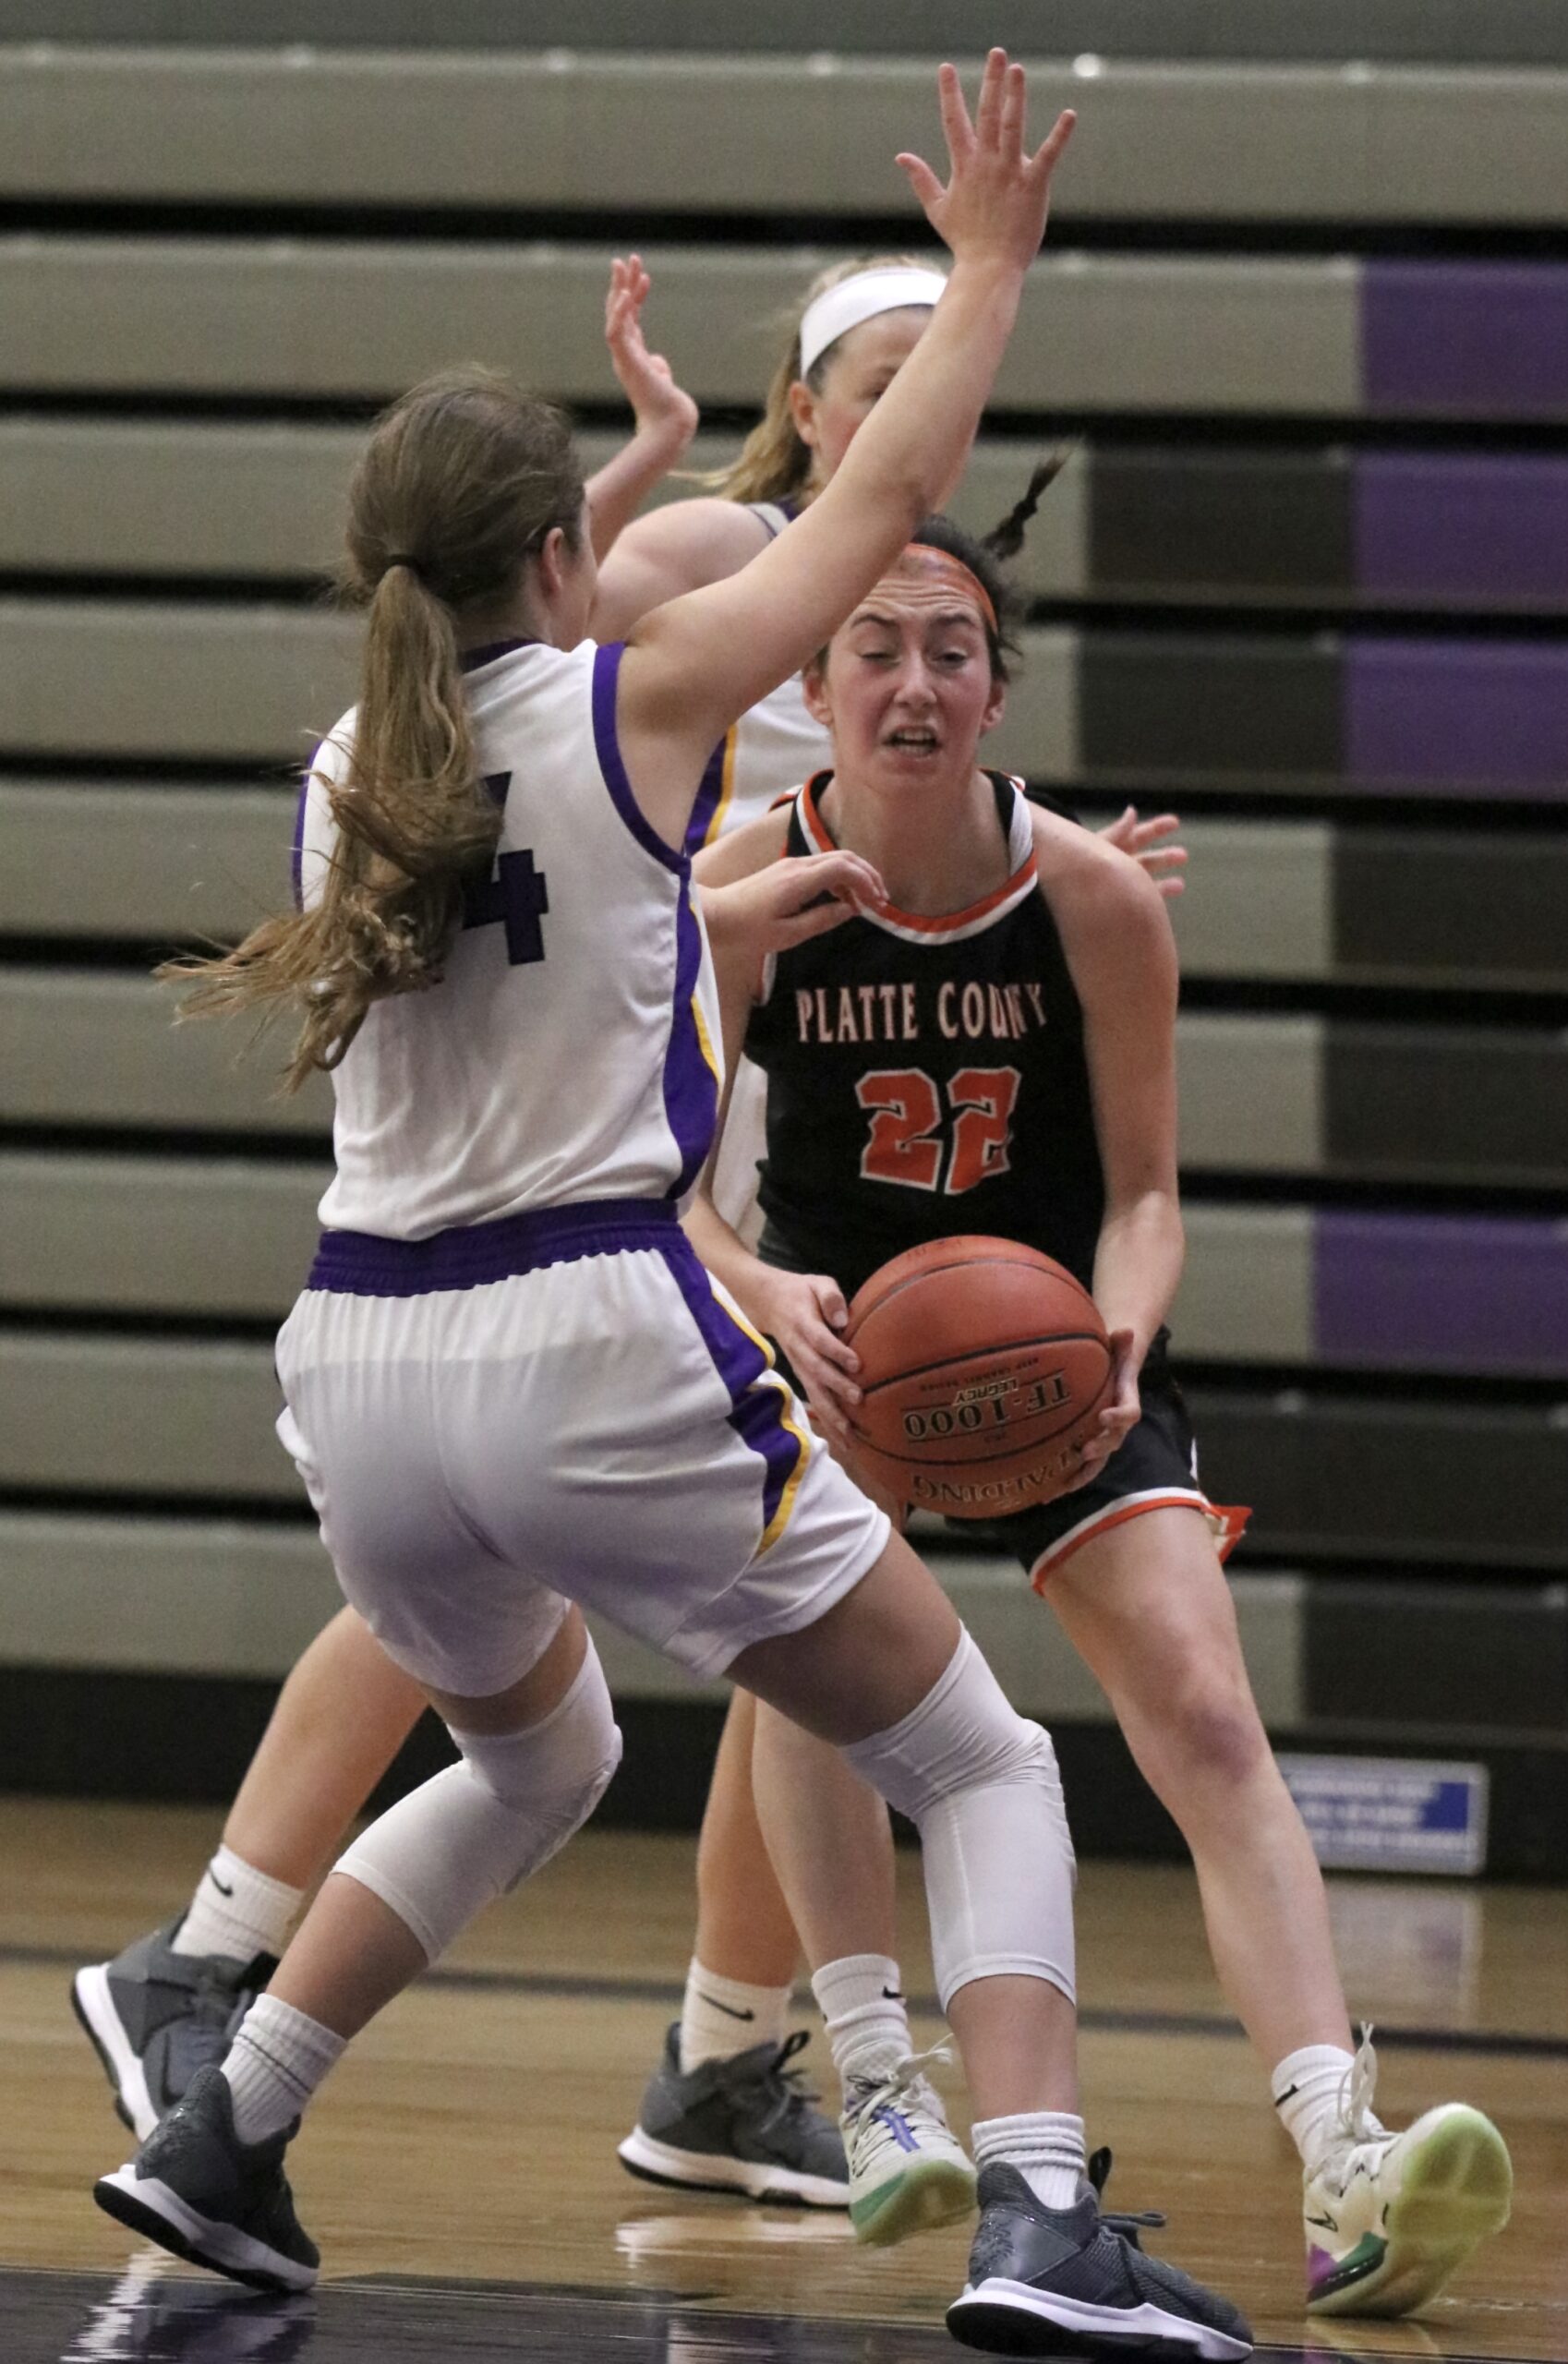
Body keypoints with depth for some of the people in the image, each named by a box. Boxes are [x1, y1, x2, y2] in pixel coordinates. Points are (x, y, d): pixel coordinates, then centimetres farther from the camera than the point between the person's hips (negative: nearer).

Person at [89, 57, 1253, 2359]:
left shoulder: (352, 768, 11)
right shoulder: (636, 702, -4)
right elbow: (889, 493, 7)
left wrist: (725, 914, 40)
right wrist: (987, 262, 19)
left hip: (364, 1365, 6)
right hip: (594, 1347, -6)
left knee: (536, 1760, 33)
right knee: (982, 1762, 5)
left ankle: (222, 2139, 27)